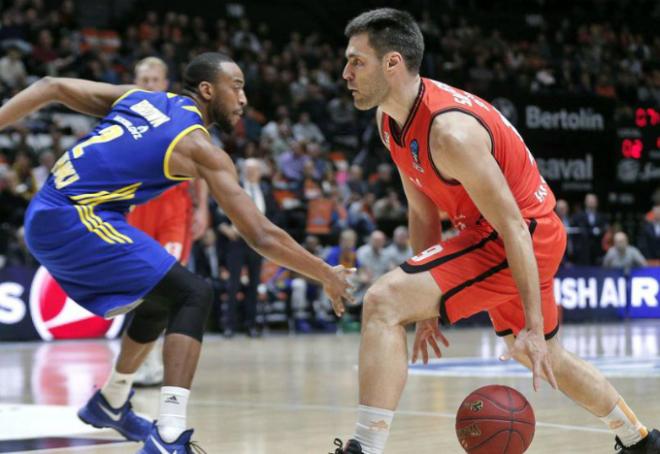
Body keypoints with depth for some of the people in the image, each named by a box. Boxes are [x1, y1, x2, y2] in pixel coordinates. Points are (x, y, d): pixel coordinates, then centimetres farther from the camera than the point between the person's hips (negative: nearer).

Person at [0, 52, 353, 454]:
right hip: (76, 220, -9)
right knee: (192, 295, -10)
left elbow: (51, 87, 10)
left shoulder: (139, 97, 16)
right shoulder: (199, 148, -5)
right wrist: (327, 276, 2)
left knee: (162, 298, 22)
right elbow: (262, 237, -7)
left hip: (44, 221, 9)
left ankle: (111, 403, 39)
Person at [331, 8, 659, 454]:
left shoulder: (450, 130, -28)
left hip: (527, 235, -10)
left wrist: (534, 326, -25)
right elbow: (422, 212, 10)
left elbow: (513, 228, -25)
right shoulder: (390, 119, 0)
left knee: (383, 302, -24)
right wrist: (428, 306, 9)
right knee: (542, 356, 29)